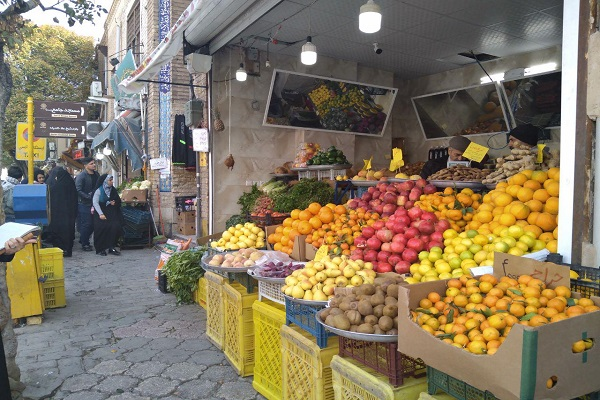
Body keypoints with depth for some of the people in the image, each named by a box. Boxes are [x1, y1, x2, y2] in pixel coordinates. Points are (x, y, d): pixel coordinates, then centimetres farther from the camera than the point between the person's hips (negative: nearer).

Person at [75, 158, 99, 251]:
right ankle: (84, 244, 12)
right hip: (85, 204, -7)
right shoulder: (81, 176, -12)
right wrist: (89, 197, -22)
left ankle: (83, 240, 30)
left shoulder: (96, 174, 9)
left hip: (94, 203, 7)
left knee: (93, 224, 11)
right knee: (86, 224, -1)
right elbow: (78, 191, -17)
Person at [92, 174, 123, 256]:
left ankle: (111, 247, -7)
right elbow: (95, 203, -10)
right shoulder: (99, 191, -3)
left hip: (112, 213, 4)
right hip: (101, 213, -3)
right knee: (102, 227, -18)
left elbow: (119, 201, 17)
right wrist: (101, 214, -18)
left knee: (116, 226, -17)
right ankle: (100, 249, -5)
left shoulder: (113, 190, 11)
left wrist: (115, 202, -5)